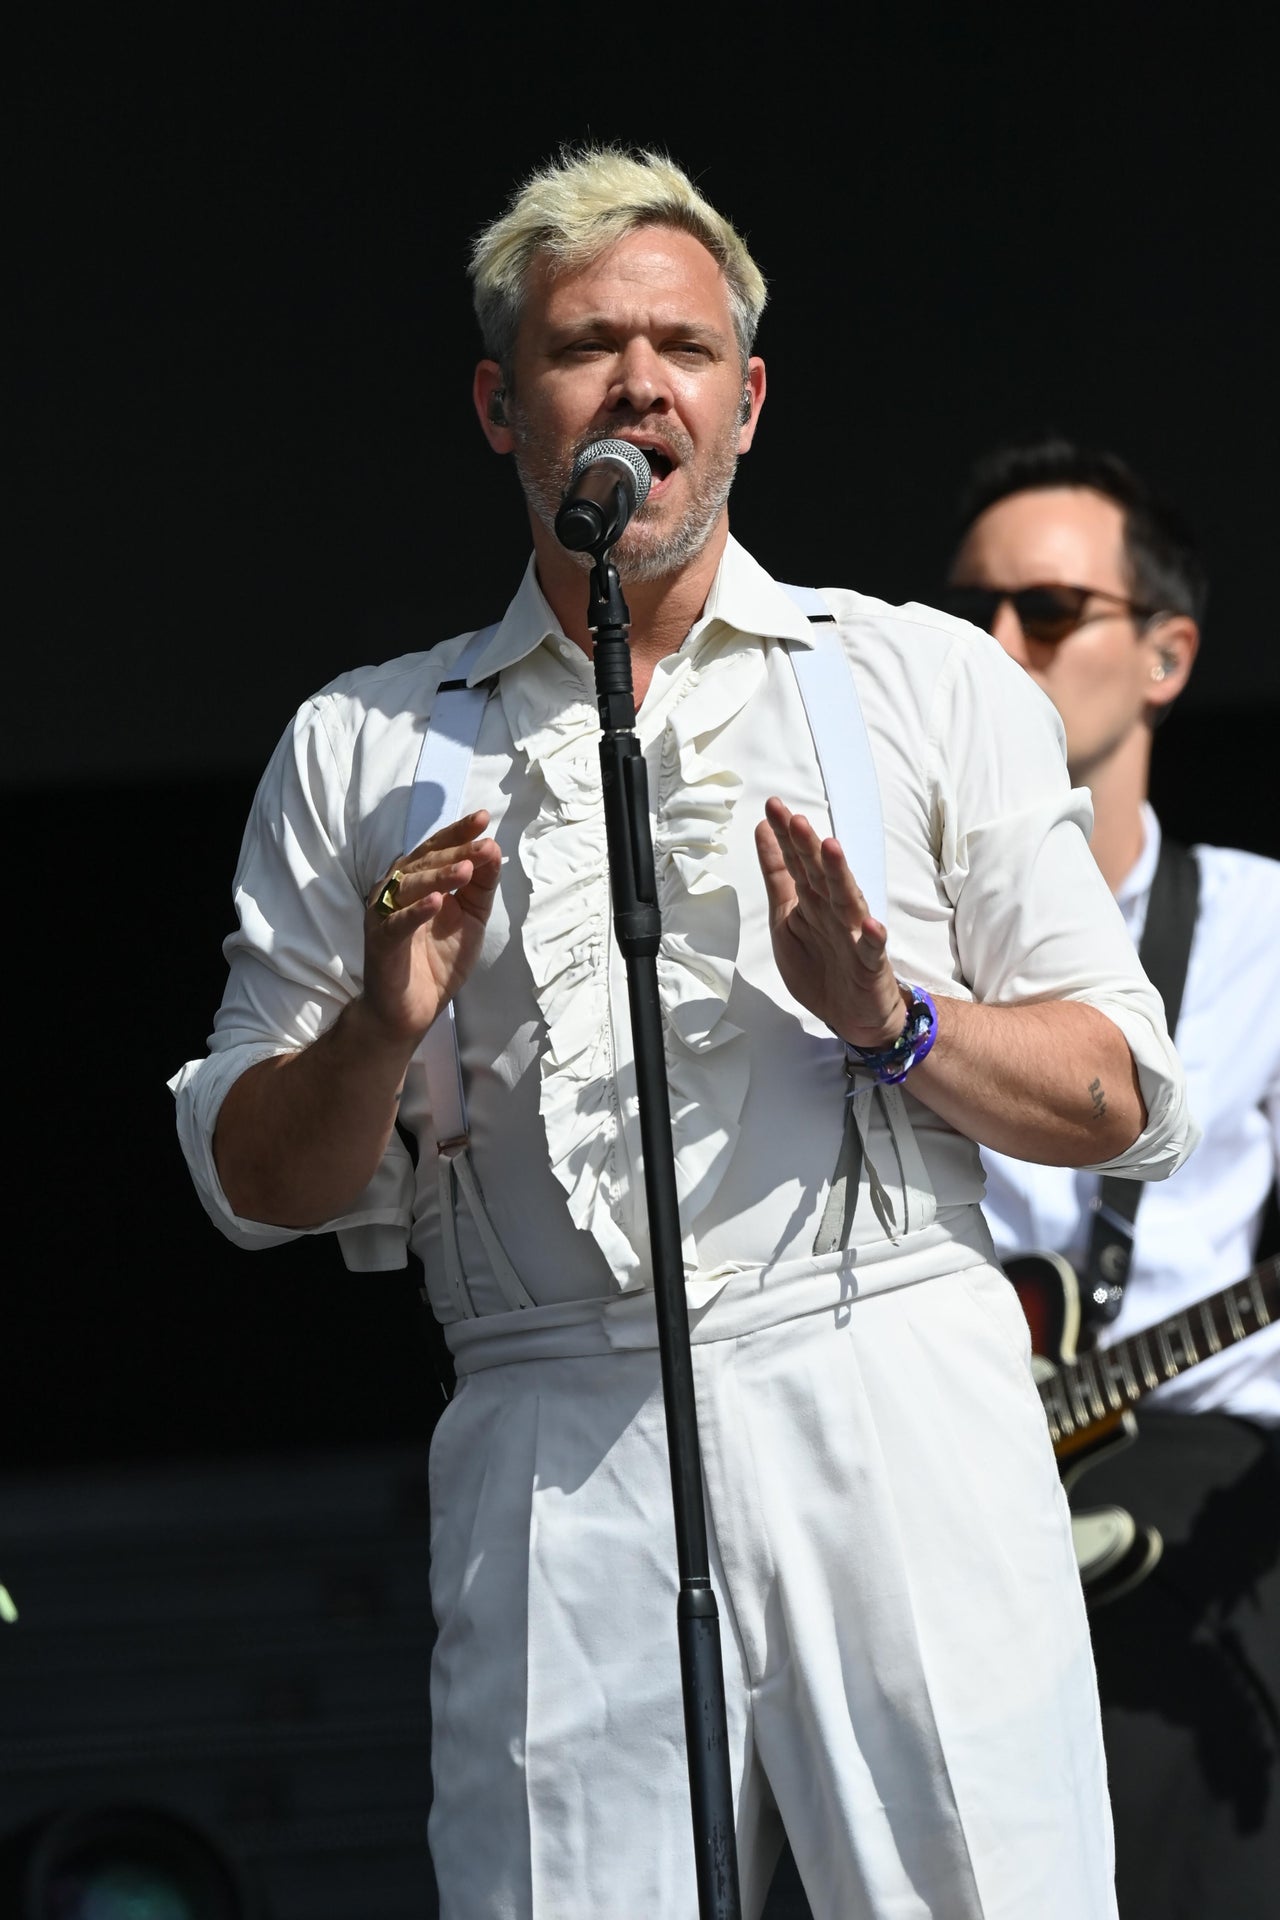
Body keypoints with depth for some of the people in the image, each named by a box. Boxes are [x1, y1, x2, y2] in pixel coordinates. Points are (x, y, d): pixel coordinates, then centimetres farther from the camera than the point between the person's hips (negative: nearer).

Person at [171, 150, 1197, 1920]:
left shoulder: (932, 682, 14)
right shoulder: (364, 747, 16)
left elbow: (1124, 1104, 10)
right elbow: (255, 1182, 15)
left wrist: (891, 1024, -8)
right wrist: (377, 1036, -5)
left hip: (896, 1411, -1)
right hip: (554, 1456, 1)